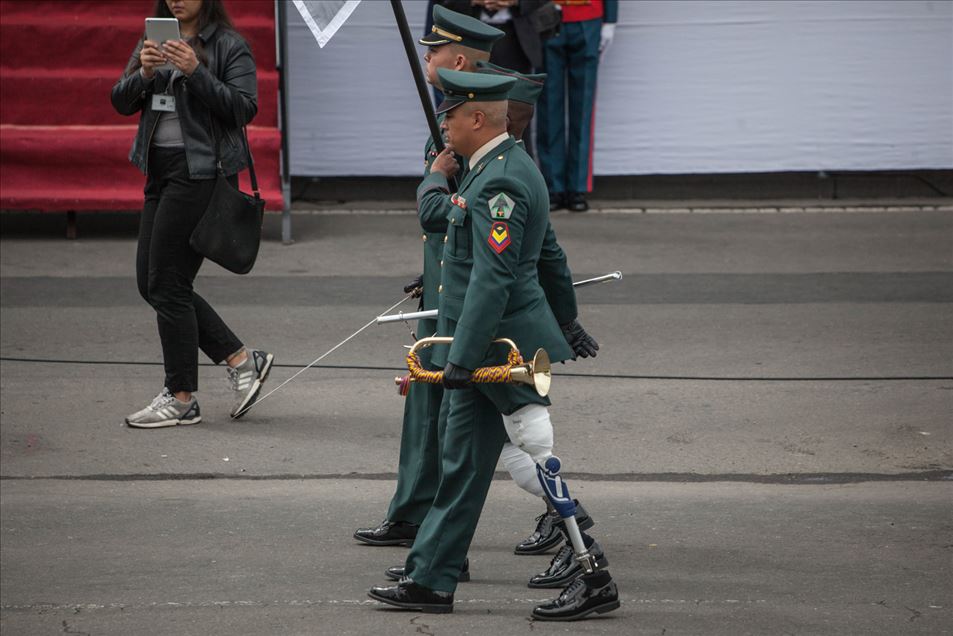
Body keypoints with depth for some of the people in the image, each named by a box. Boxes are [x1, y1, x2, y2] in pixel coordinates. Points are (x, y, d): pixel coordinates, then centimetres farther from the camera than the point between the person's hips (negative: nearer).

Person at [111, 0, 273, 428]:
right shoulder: (155, 38, 13)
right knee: (151, 283, 8)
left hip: (201, 170, -8)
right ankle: (241, 360, 16)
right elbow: (122, 103, 9)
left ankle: (181, 399, 4)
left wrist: (195, 72, -23)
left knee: (167, 283, -6)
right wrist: (143, 74, -11)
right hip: (161, 168, 8)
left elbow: (244, 107, -15)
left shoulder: (229, 45, -7)